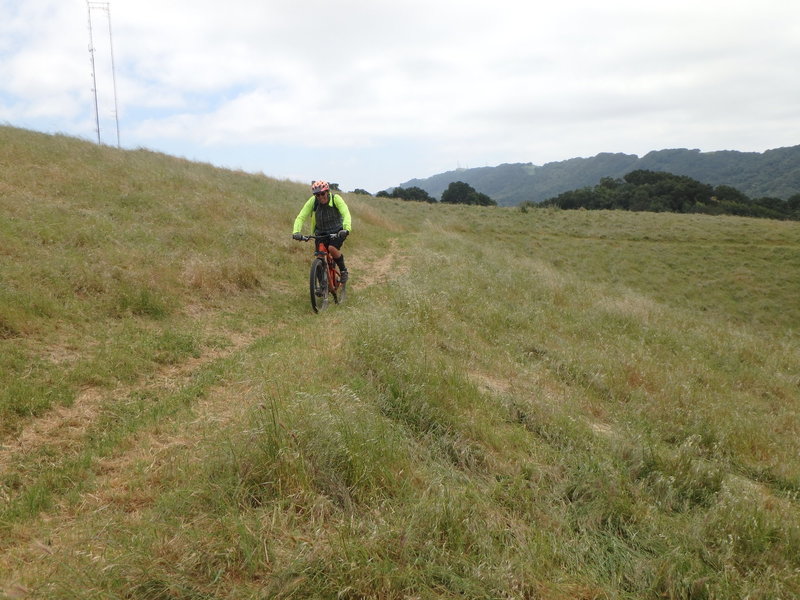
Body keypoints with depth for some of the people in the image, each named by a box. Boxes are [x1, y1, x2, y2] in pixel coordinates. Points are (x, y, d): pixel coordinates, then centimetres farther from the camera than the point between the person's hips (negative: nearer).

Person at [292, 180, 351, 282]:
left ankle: (343, 270, -5)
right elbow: (301, 217, -20)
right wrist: (296, 232, -38)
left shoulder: (335, 198, -19)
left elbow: (346, 214, -31)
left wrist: (346, 229, -49)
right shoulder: (312, 201, -15)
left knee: (332, 248, -29)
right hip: (321, 233, 3)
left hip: (337, 231, -3)